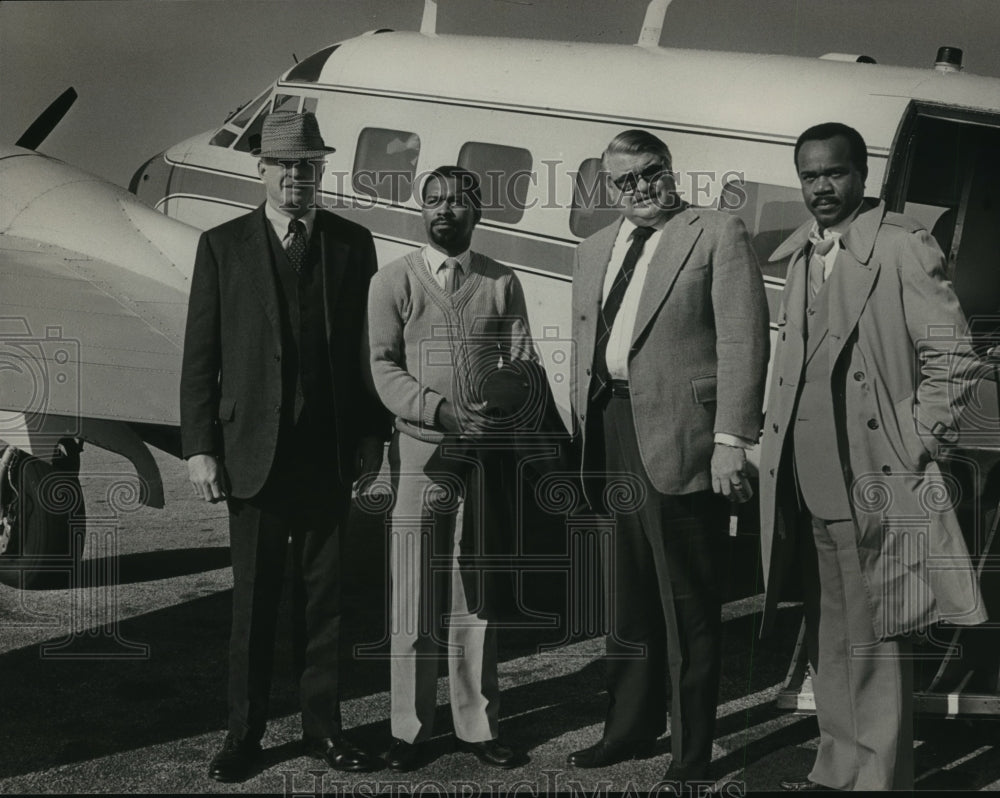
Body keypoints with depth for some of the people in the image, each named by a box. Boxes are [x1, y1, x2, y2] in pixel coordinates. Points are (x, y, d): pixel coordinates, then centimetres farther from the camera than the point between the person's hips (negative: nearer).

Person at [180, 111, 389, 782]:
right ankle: (245, 733, 17)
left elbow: (370, 345, 9)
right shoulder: (223, 246, 3)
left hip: (331, 451, 1)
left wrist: (374, 434, 4)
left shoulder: (353, 243, 6)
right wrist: (199, 447, -4)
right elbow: (200, 356, 2)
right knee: (254, 600, 5)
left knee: (325, 598, 8)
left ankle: (324, 726, 19)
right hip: (253, 450, -1)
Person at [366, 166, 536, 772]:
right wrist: (441, 410, -18)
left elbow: (523, 365, 5)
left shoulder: (503, 283, 10)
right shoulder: (393, 282, 3)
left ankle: (477, 724, 20)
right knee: (415, 600, 1)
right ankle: (411, 729, 13)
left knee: (477, 598, 9)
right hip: (420, 453, -2)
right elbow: (384, 368, -4)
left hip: (488, 455, 2)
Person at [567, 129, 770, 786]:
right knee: (629, 597, 17)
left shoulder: (719, 235, -3)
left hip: (679, 438, -7)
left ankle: (693, 751, 12)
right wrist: (585, 428, 13)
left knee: (689, 605, 1)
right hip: (611, 433, 7)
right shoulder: (595, 250, 18)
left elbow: (743, 342, -10)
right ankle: (631, 729, 31)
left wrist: (732, 440, -17)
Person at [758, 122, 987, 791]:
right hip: (806, 481, 7)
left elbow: (952, 357, -8)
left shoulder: (904, 246, -6)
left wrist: (918, 448, -10)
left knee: (874, 638, -1)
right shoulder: (801, 256, 14)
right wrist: (777, 450, 10)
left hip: (874, 481, -7)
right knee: (828, 636, 15)